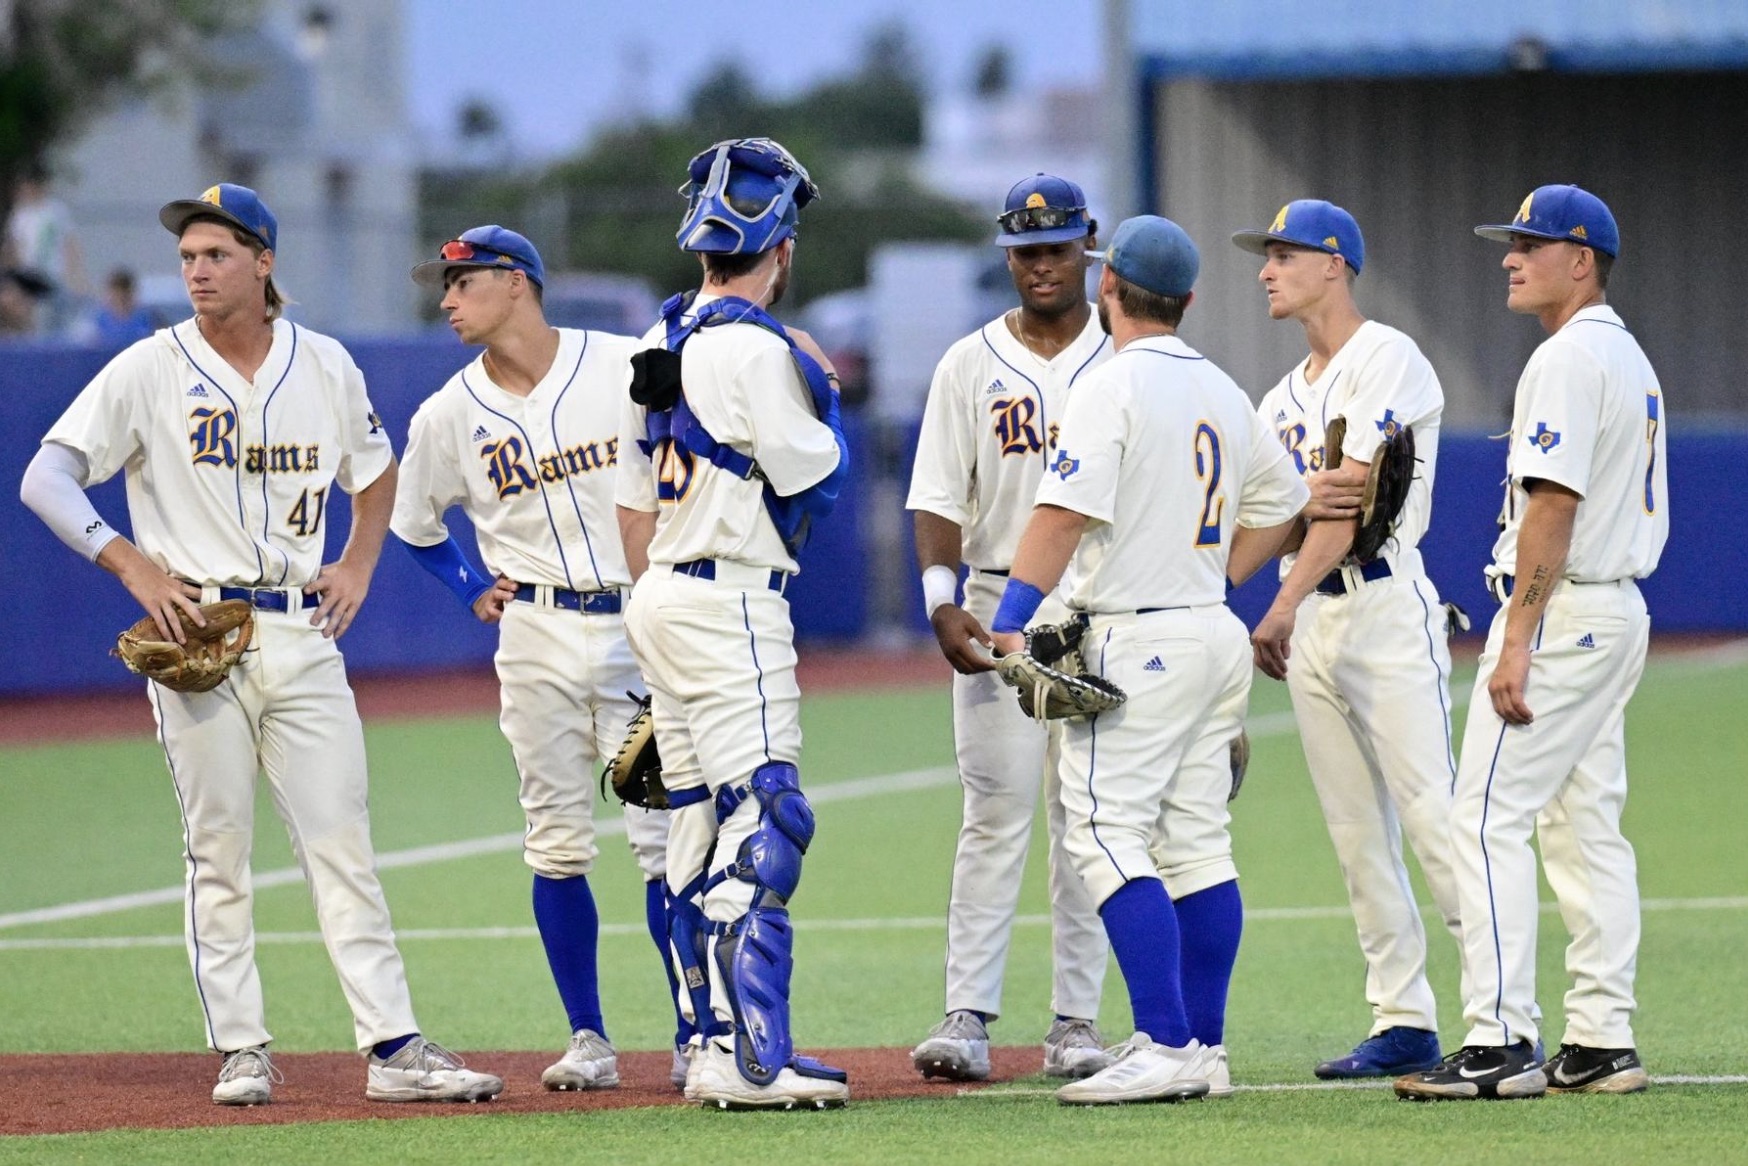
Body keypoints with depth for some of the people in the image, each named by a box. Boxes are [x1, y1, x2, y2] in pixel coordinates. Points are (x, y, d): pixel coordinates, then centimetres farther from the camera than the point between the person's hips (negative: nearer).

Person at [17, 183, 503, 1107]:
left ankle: (393, 1047, -4)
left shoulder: (325, 366, 9)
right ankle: (241, 1053, 6)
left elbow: (376, 472, 25)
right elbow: (45, 479, -4)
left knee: (342, 845, -1)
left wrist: (358, 566, 10)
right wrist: (133, 565, -14)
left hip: (304, 635, 2)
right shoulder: (149, 371, -1)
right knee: (218, 855, 1)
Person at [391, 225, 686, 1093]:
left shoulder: (631, 368, -4)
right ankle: (587, 1039, 10)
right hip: (537, 638, 2)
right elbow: (414, 524, 18)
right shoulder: (448, 416, 4)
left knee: (664, 834, -6)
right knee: (557, 842, 2)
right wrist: (474, 591, 6)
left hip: (642, 627, -2)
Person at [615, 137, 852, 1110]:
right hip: (732, 606, -9)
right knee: (765, 822, -12)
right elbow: (816, 478, -10)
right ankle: (751, 1058, -18)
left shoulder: (659, 346, 12)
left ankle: (715, 1043, 13)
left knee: (703, 829, 11)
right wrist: (825, 390, 5)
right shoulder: (756, 349, -14)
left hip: (663, 598, 9)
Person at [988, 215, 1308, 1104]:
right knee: (1197, 842, 10)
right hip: (1214, 631, 8)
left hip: (1137, 644, -8)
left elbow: (1063, 516, -19)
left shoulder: (1113, 387, -11)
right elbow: (1282, 501, 24)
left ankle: (1166, 1046, -18)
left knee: (1108, 835, -10)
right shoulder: (1221, 391, 14)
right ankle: (1203, 1049, 12)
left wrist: (1007, 622, -21)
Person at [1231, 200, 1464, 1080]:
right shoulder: (1284, 398, 20)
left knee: (1434, 817, -14)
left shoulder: (1386, 359, -5)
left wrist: (1283, 604, -20)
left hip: (1386, 603, -8)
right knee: (1358, 836, 6)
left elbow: (1355, 498, -14)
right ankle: (1403, 1024, 8)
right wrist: (1308, 505, -15)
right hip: (1312, 619, 8)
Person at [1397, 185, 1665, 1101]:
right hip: (1619, 610, 10)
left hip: (1560, 613, -10)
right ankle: (1602, 1041, 10)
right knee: (1587, 827, 11)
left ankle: (1500, 1043, -15)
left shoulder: (1568, 359, -14)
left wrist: (1517, 643, -23)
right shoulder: (1630, 359, 18)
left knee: (1489, 818, -11)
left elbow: (1554, 505, -21)